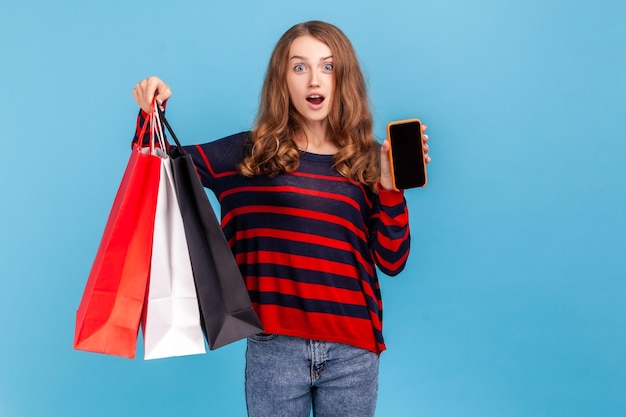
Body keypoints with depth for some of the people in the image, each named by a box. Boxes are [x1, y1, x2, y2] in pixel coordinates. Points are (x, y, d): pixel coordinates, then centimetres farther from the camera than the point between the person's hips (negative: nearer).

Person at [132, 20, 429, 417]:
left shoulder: (369, 160, 4)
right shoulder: (250, 153, 2)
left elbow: (391, 261, 0)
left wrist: (391, 186, -10)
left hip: (352, 348, 1)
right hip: (274, 344, -1)